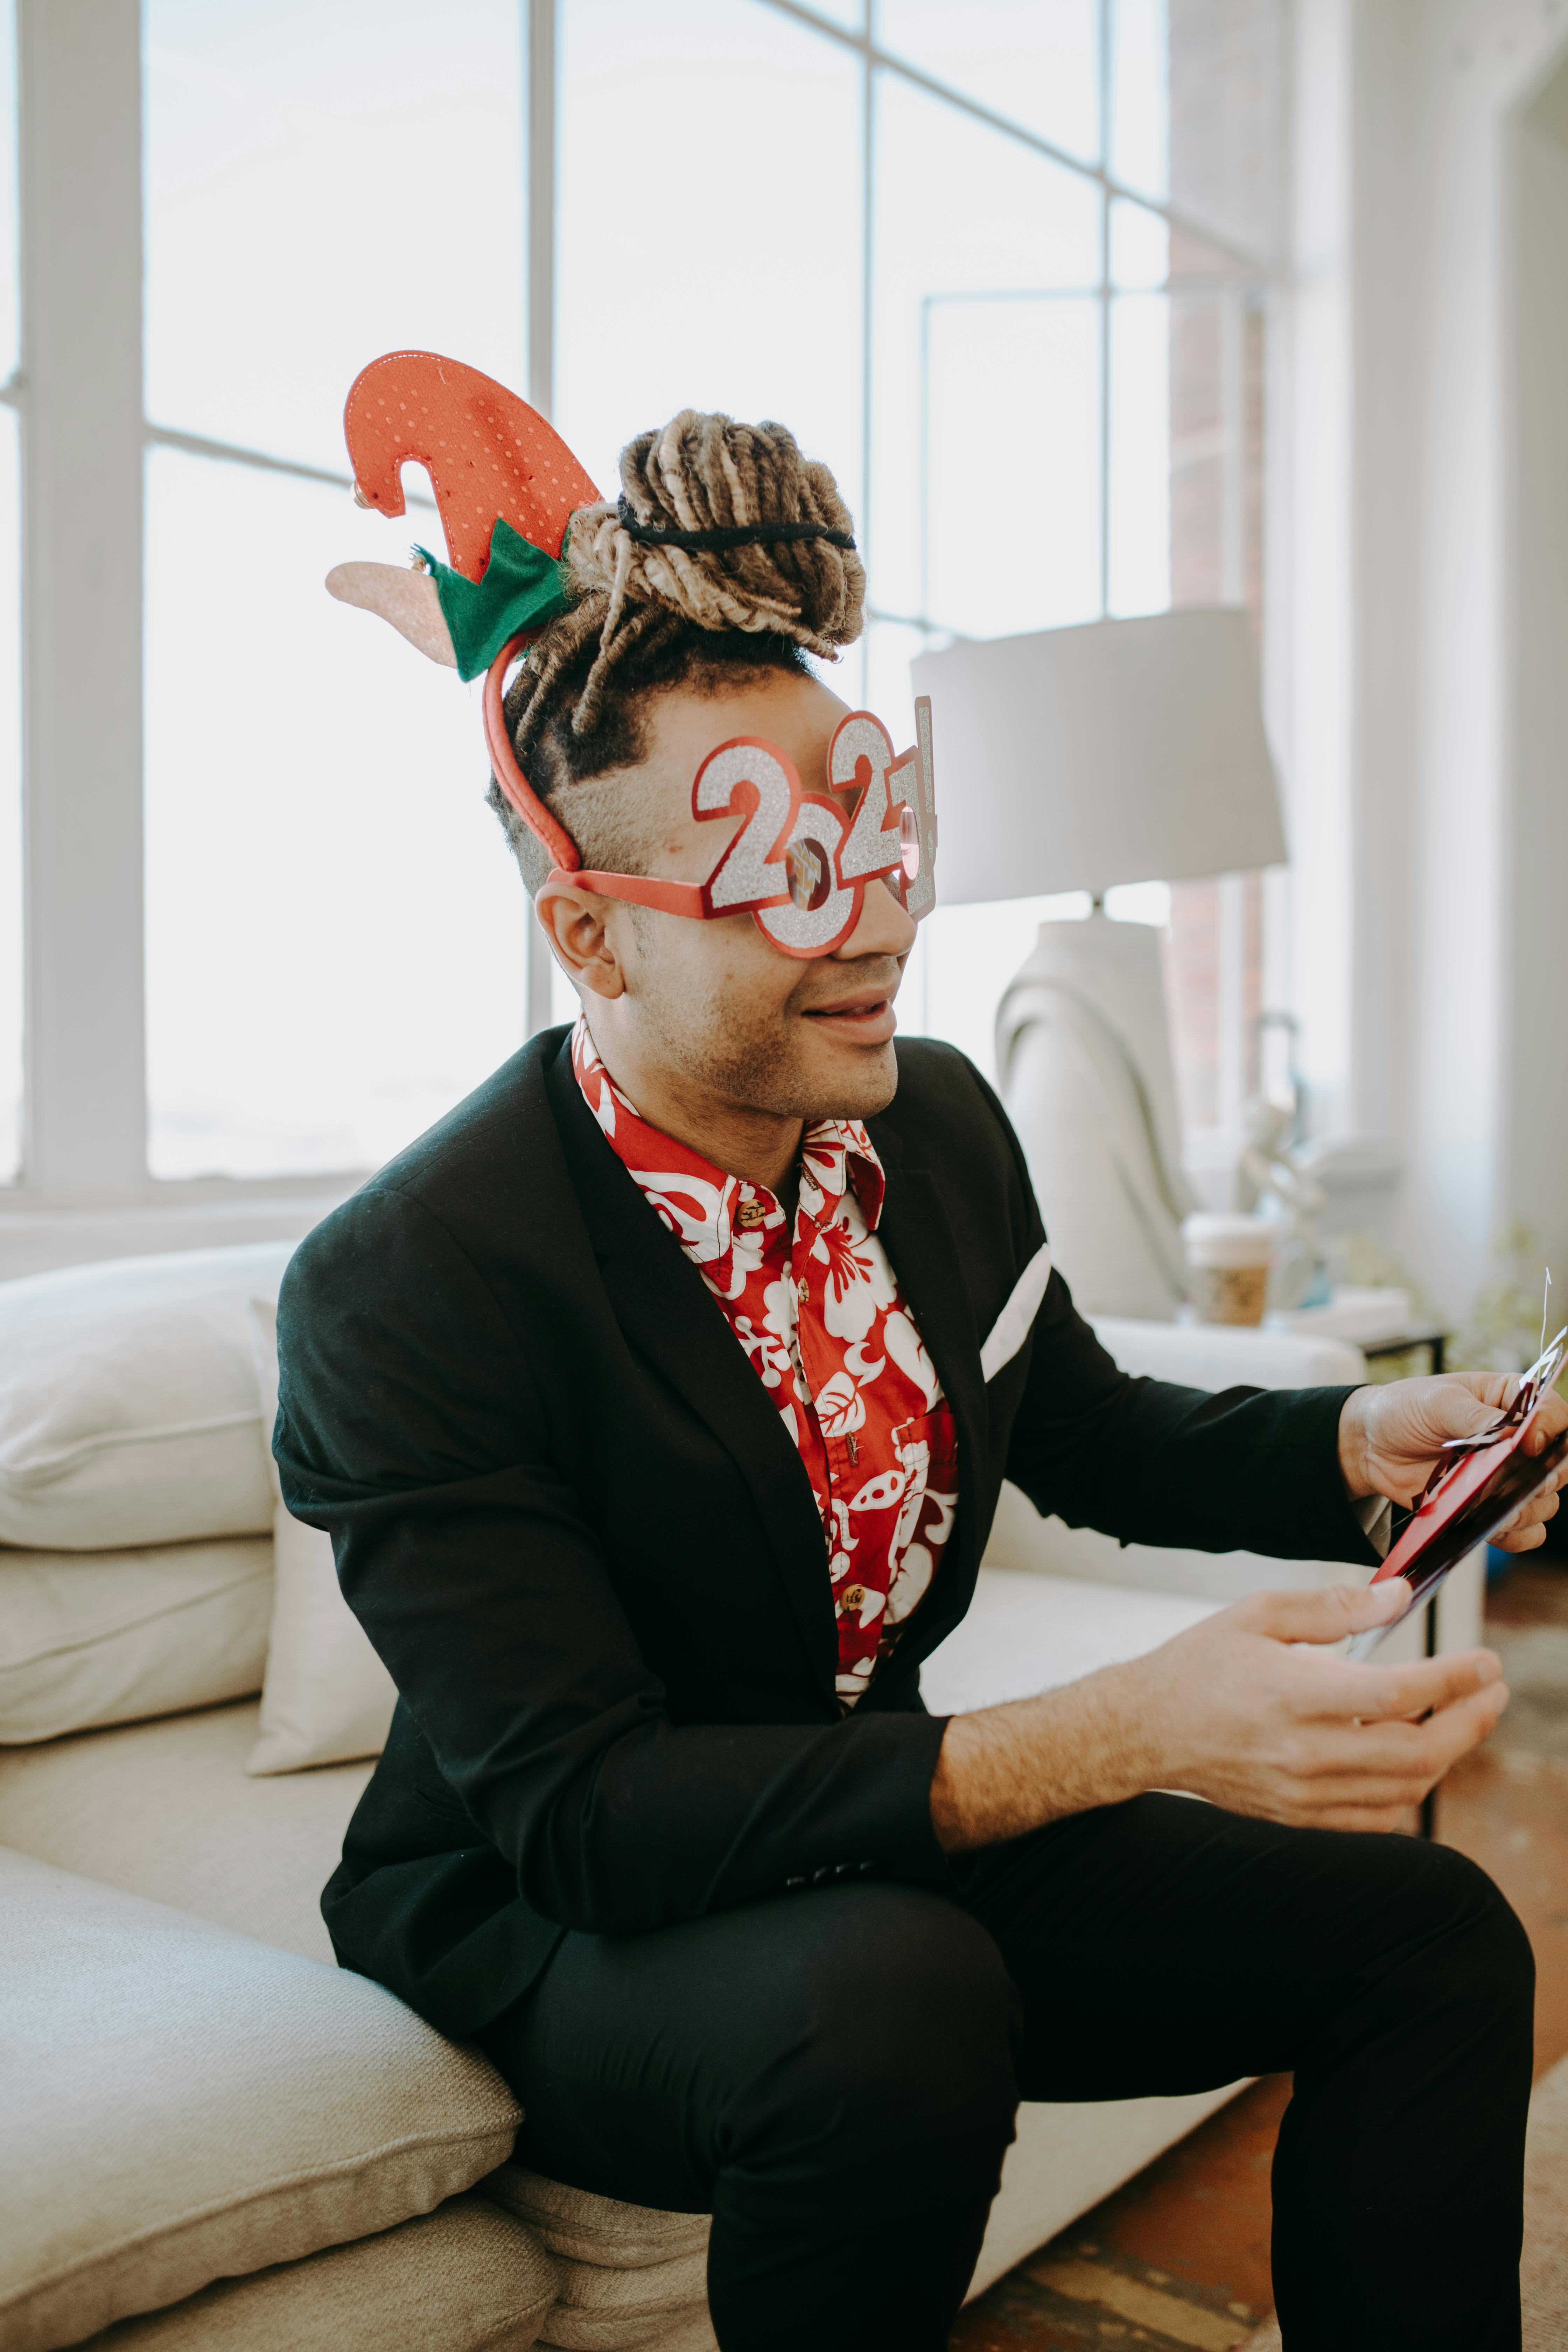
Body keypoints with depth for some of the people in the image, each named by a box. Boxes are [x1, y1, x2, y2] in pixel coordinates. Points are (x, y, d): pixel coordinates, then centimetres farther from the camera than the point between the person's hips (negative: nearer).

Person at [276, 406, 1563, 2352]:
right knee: (898, 1991, -36)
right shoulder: (404, 1288, -25)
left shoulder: (939, 1117, -5)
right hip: (552, 1932, -5)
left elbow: (1083, 1436, 11)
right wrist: (1128, 1732, -38)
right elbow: (581, 1810, -29)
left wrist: (1352, 1448, -10)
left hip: (889, 1845, 6)